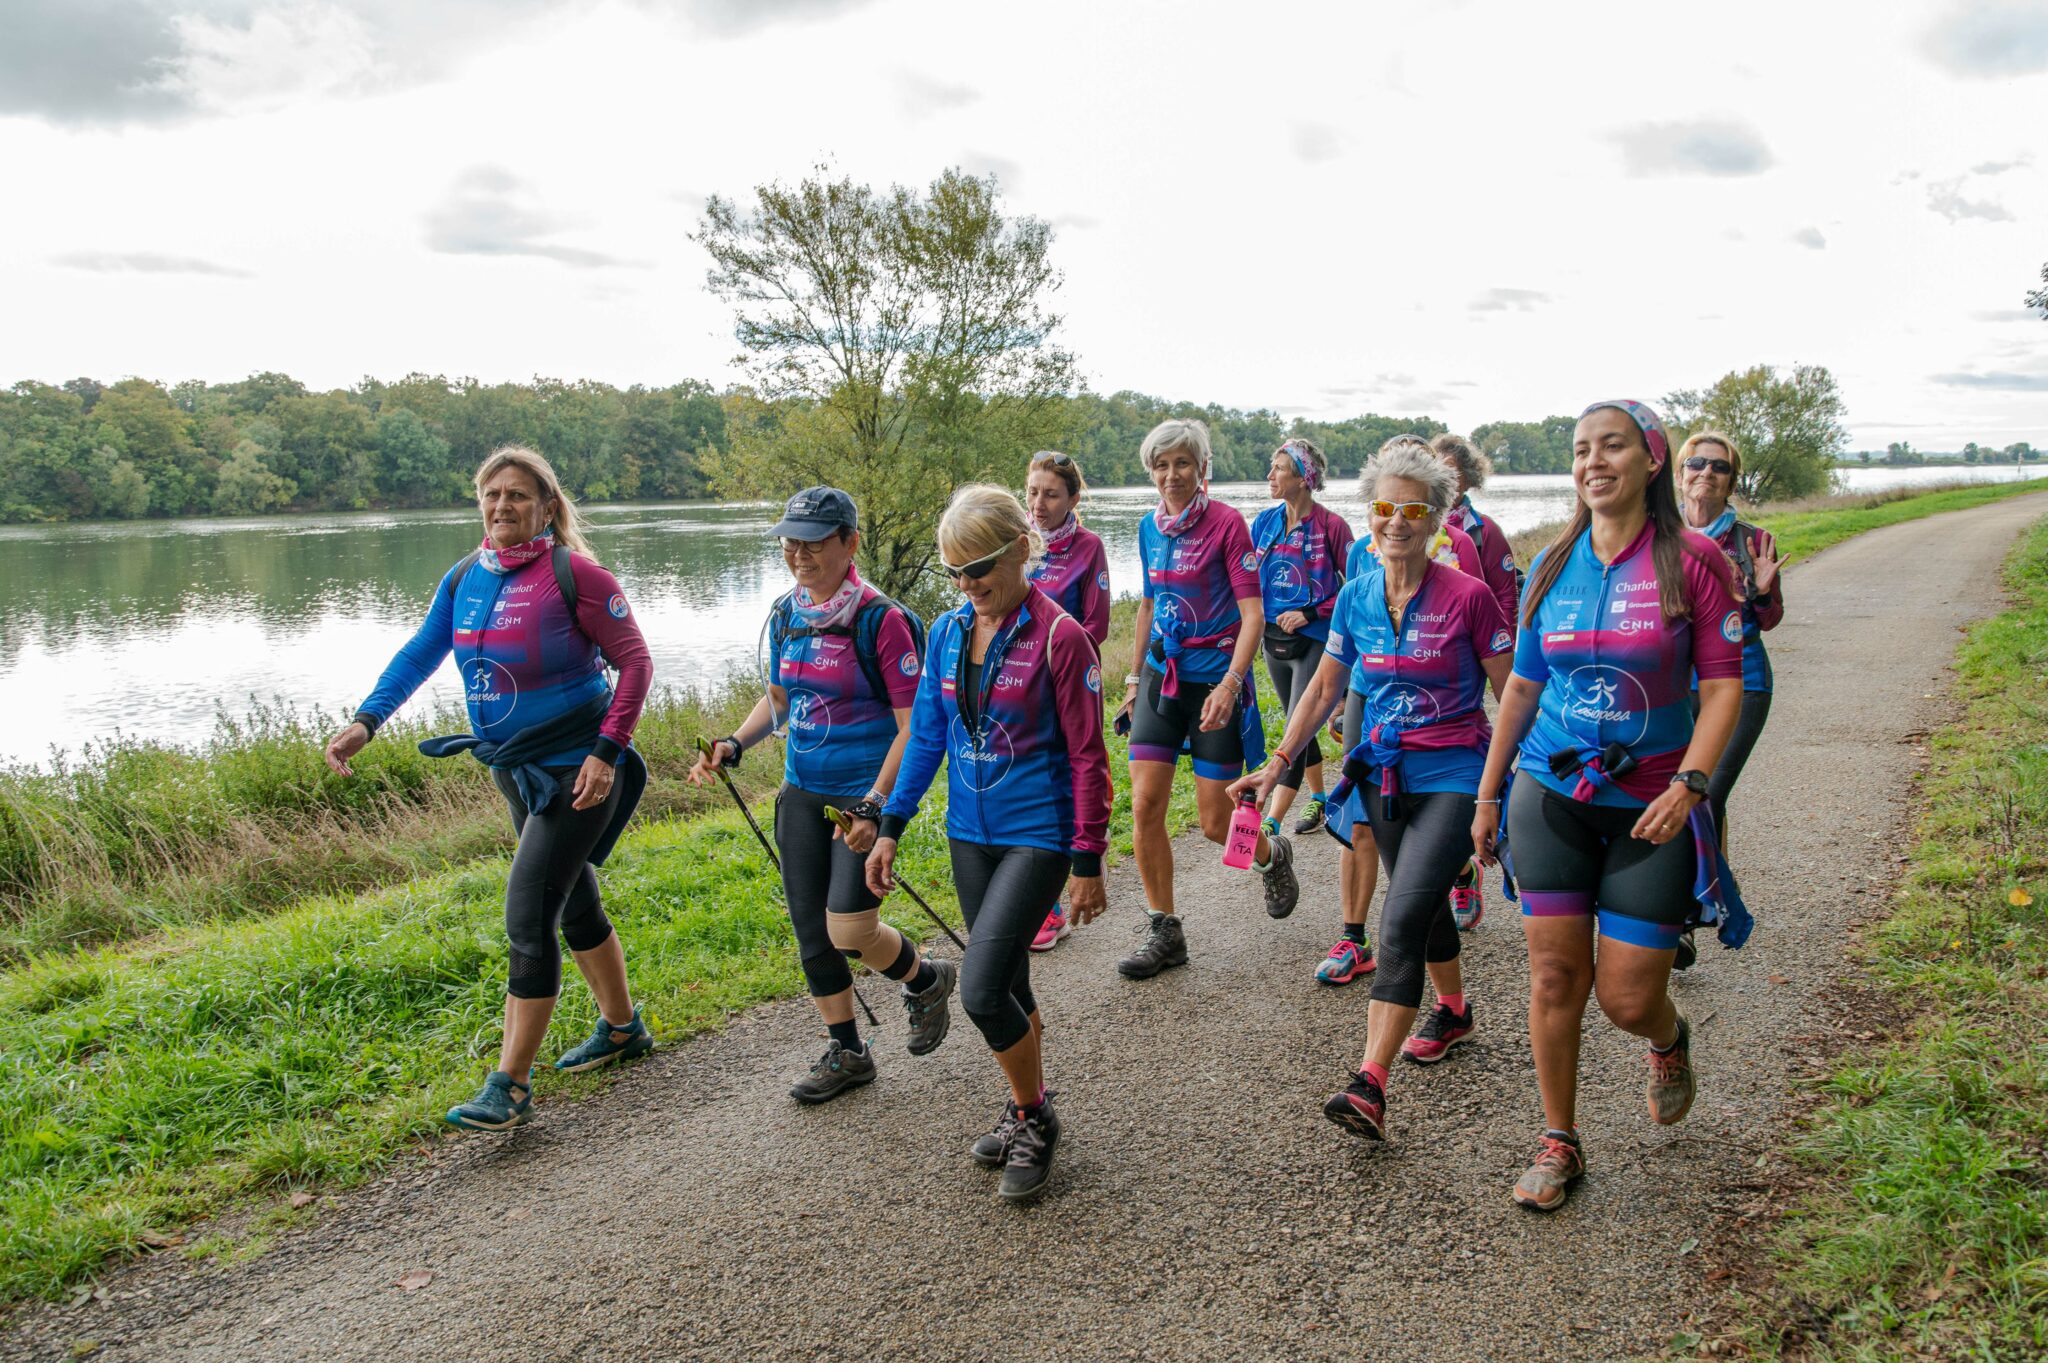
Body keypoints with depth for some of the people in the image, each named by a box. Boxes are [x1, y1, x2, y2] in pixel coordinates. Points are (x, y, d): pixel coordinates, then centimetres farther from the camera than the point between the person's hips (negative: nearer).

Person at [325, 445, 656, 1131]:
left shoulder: (573, 574, -15)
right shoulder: (463, 578, 5)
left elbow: (634, 662, -12)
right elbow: (418, 654, 7)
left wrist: (606, 752, -19)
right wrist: (365, 721, -7)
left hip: (574, 771, -7)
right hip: (514, 769, 7)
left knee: (527, 919, -10)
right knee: (574, 903, 19)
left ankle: (510, 1085, 0)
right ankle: (621, 1028, 38)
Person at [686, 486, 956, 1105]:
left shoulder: (880, 619, -15)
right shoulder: (786, 614, 4)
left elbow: (912, 725, -16)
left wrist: (874, 805, -23)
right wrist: (733, 744, 1)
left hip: (868, 794, -6)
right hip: (802, 792, 6)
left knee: (848, 931, -13)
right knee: (811, 933, 9)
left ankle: (926, 979, 20)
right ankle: (846, 1053, 27)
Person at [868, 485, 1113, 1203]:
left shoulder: (1059, 636, -14)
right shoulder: (948, 632, 4)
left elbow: (1087, 757, -11)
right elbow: (926, 735, 11)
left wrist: (1088, 861, -10)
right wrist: (889, 828, 9)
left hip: (1037, 834, -6)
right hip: (970, 833, 6)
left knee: (981, 989, -13)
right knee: (1009, 986, 15)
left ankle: (1034, 1117, 10)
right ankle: (1026, 1110, 34)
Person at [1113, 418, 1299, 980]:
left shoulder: (1226, 523, -11)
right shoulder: (1150, 527, 7)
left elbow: (1253, 615, -15)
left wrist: (1229, 684, -27)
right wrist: (1134, 677, 19)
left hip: (1215, 680, -5)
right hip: (1162, 676, 5)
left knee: (1216, 823, 0)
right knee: (1144, 806, -5)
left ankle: (1272, 855, 35)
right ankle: (1164, 932, 9)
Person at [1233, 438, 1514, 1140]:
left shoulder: (1468, 596, -12)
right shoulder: (1356, 597, 1)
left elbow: (1512, 693, -5)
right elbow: (1325, 687, 11)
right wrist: (1278, 761, 5)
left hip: (1453, 775, -5)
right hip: (1383, 772, 5)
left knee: (1401, 920, -16)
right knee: (1423, 903, 22)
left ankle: (1370, 1085, -18)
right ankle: (1454, 1008, 47)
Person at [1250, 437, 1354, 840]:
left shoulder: (1331, 526, -11)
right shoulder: (1264, 522, 5)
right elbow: (1250, 580, 14)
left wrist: (1310, 613, -16)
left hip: (1314, 641, -6)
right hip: (1274, 640, 6)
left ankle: (1269, 826, -14)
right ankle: (1319, 801, 36)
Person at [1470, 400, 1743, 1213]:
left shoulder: (1692, 560, -6)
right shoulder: (1552, 568, 4)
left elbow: (1723, 687, -7)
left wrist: (1688, 785, -20)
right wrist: (1488, 794, 12)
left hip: (1650, 807, -3)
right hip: (1551, 795, 3)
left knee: (1628, 998, 0)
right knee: (1554, 976, 3)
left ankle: (1670, 1039, 38)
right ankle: (1559, 1142, 20)